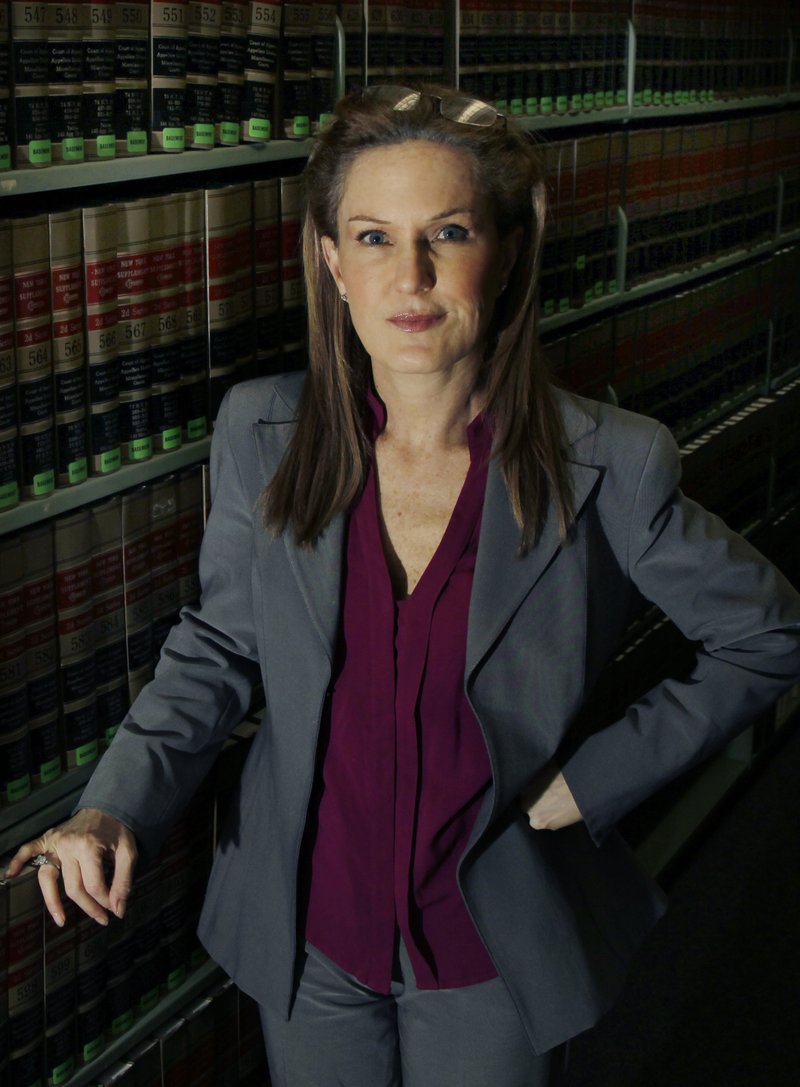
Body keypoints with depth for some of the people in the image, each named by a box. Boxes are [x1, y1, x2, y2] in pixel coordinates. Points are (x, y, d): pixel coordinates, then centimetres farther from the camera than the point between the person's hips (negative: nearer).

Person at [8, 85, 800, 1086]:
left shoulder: (611, 468, -19)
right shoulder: (260, 433, -11)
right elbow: (219, 645, 1)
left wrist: (595, 779, -9)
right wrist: (115, 807, -13)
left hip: (491, 957, -1)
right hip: (306, 935, 2)